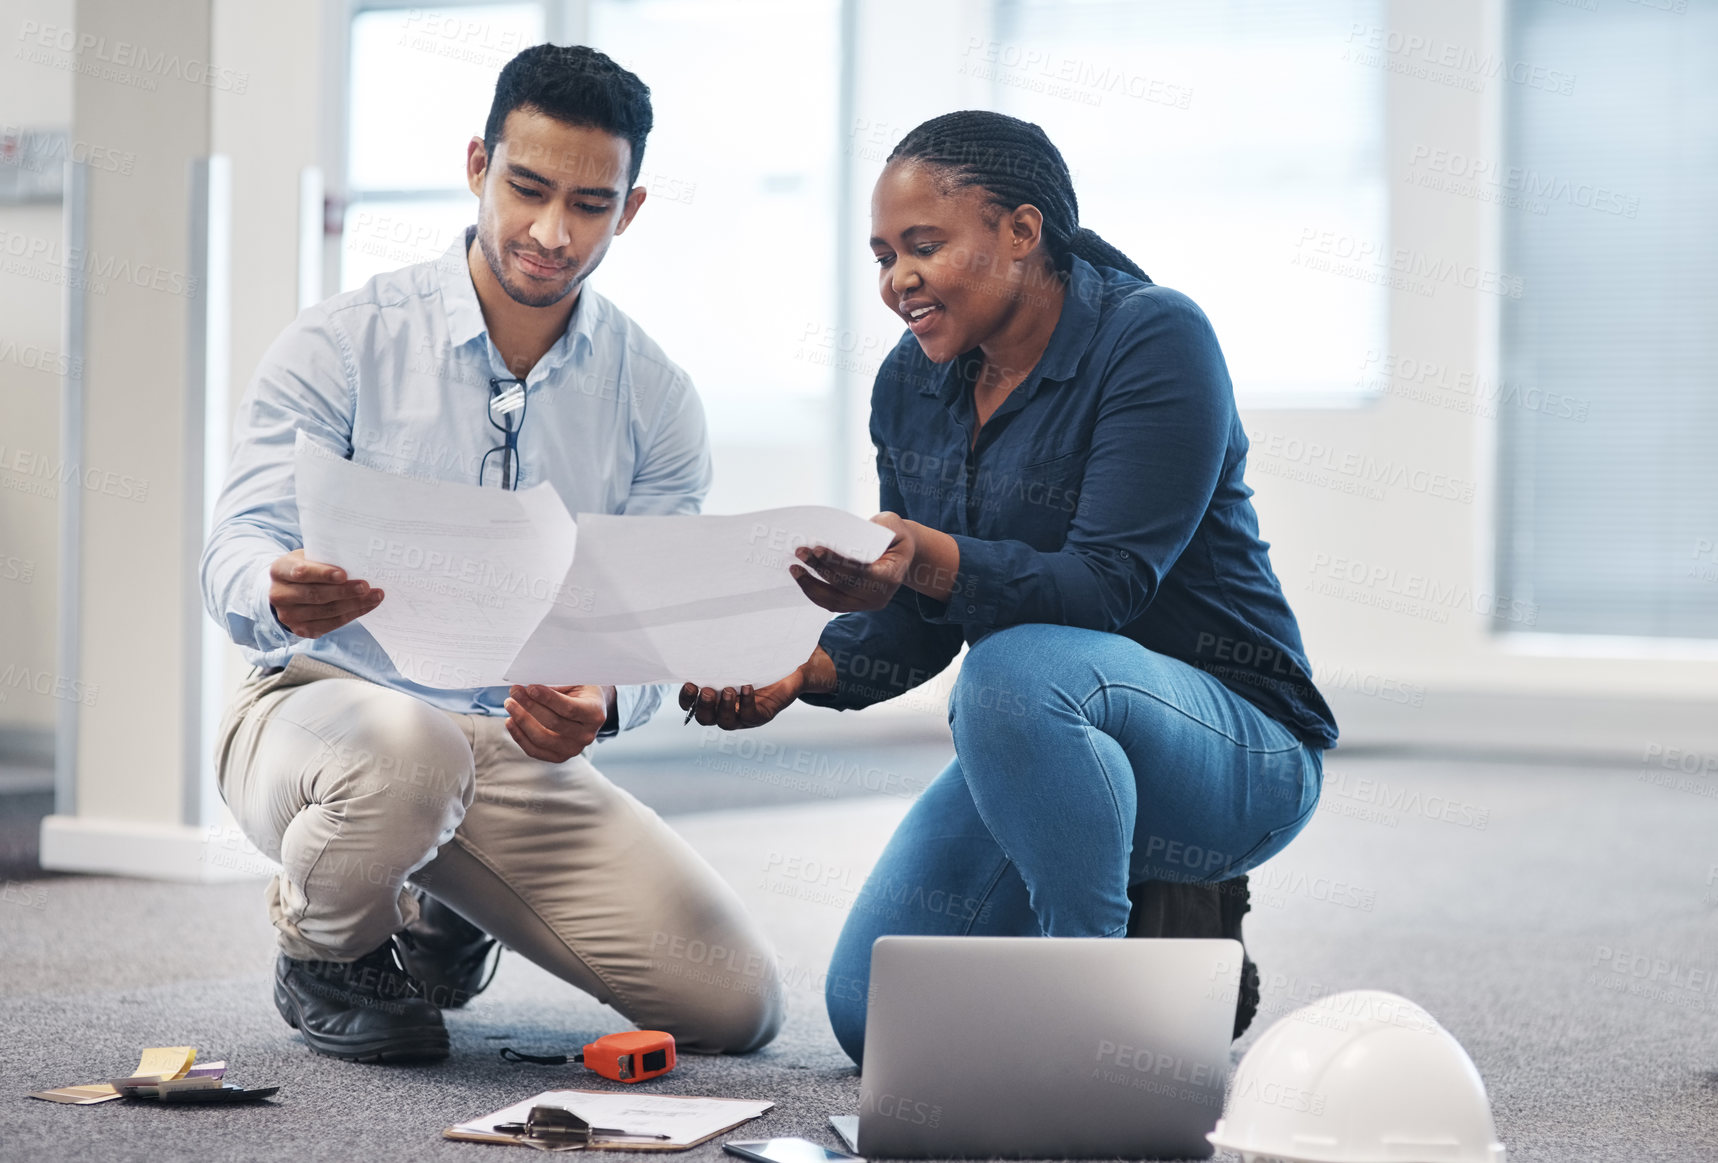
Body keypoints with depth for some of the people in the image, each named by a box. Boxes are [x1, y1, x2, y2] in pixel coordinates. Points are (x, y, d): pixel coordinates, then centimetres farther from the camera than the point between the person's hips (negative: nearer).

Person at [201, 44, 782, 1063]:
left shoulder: (657, 401, 2)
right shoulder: (342, 345, -6)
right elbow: (238, 549, -13)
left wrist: (600, 702, -26)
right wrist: (282, 594, -39)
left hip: (525, 752, 4)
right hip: (324, 708, -4)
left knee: (736, 1002, -11)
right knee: (404, 748, -42)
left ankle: (446, 917, 18)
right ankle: (325, 952, -4)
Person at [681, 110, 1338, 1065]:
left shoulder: (1154, 339, -18)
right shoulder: (913, 384, 4)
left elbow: (1106, 583, -27)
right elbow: (916, 628, 5)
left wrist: (930, 560, -42)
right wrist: (795, 674, -14)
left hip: (1238, 750, -7)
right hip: (1034, 747, 8)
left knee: (1021, 668, -38)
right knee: (875, 1019, -3)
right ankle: (1146, 921, 18)